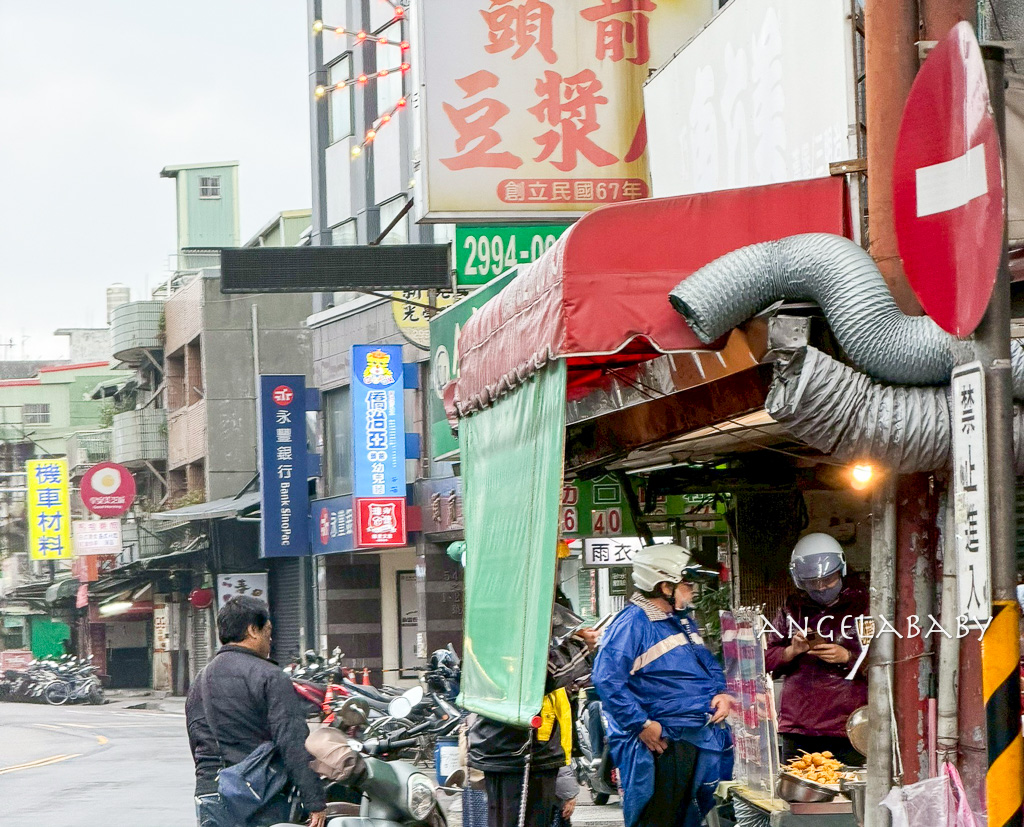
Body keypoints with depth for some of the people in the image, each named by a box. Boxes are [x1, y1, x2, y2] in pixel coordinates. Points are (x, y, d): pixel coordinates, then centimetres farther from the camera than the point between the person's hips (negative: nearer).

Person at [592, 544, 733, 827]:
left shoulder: (683, 620, 17)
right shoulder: (632, 623, -14)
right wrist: (642, 725, -23)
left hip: (703, 737, 9)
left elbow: (708, 662, 30)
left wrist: (720, 692, 9)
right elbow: (607, 679, -23)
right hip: (661, 741, -9)